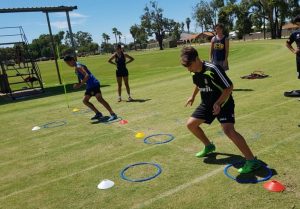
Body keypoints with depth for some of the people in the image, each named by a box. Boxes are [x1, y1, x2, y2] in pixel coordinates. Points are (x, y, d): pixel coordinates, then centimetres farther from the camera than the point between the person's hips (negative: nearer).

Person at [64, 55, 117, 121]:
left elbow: (86, 76, -23)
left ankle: (113, 114, -24)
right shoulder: (76, 67, 20)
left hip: (94, 84, -11)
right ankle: (98, 113, 15)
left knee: (99, 98, -22)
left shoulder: (78, 67, -11)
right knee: (85, 101, 13)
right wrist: (79, 84, 12)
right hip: (90, 86, 11)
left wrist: (80, 84, -20)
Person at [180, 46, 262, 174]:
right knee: (190, 124, 7)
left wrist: (218, 103, -30)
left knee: (228, 130, -27)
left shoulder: (212, 69, -28)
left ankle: (252, 161, -15)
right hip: (207, 104, 8)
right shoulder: (195, 72, -4)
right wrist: (193, 96, 28)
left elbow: (229, 87, -23)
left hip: (223, 103, -8)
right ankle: (209, 146, 30)